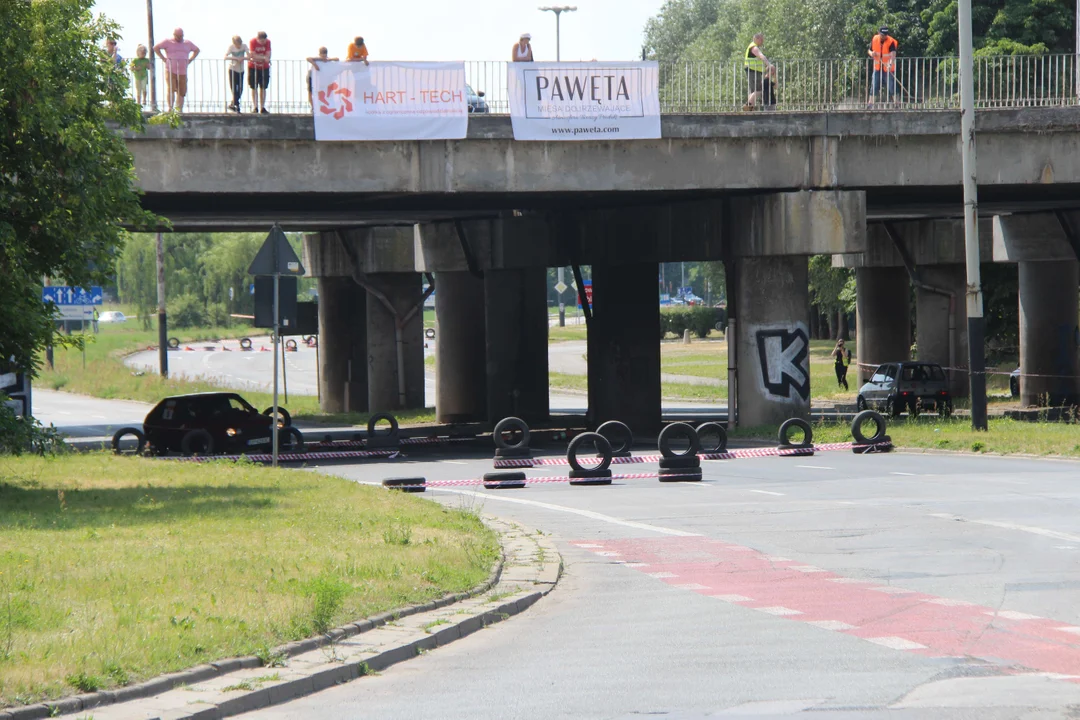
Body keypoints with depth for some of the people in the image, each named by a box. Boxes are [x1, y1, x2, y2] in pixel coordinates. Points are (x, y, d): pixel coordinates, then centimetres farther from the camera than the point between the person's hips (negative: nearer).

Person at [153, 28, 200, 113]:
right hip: (170, 71, -4)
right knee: (171, 89, -17)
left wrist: (189, 60, 16)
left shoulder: (188, 43, 16)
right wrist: (164, 59, -5)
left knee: (182, 92, 0)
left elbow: (196, 50, 31)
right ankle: (170, 108, -17)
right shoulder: (168, 42, 4)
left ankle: (179, 109, 5)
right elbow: (156, 48, 0)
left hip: (182, 73, 4)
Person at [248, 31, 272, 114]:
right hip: (253, 67, -2)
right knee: (254, 88, -1)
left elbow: (268, 55, -13)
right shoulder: (253, 42, -16)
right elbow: (253, 55, -22)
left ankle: (262, 108, 6)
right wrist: (264, 57, -32)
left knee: (263, 88, 3)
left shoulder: (267, 42, -8)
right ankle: (255, 107, 1)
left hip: (264, 67, 2)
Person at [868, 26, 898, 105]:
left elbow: (893, 54, -31)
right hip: (877, 68, 4)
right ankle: (870, 104, 11)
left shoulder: (891, 42, -17)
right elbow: (869, 51, 10)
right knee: (874, 87, 5)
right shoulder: (874, 40, -1)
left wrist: (890, 64, -49)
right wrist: (871, 53, -15)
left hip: (888, 69, -4)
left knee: (891, 88, -7)